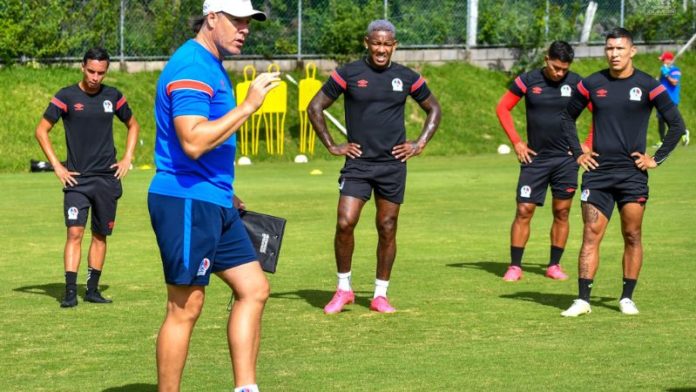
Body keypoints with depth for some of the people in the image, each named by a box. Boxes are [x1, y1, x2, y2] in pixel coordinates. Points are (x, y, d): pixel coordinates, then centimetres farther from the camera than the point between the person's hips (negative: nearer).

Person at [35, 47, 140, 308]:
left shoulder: (113, 97, 6)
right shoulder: (66, 97, -3)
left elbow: (133, 125, 21)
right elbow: (42, 130, 1)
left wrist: (127, 158, 9)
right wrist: (56, 165, -4)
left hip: (107, 178, 3)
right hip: (76, 179, -3)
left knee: (100, 235, 8)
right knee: (75, 232, -13)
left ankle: (92, 290, 17)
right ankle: (70, 292, -14)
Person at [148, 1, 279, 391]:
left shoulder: (212, 66, 17)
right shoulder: (192, 66, -15)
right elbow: (193, 142, -26)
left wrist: (226, 193, 26)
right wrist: (248, 105, -22)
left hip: (213, 203, 10)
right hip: (186, 201, -10)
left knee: (254, 288, 9)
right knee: (185, 308, -5)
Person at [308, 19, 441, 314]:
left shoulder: (407, 78, 4)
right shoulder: (348, 74, -2)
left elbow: (433, 109, 19)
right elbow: (315, 107, 4)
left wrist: (421, 143, 8)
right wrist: (331, 146, 1)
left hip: (393, 164, 2)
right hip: (357, 163, -2)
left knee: (387, 229, 5)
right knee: (345, 223, -12)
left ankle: (380, 295, 15)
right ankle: (343, 289, 5)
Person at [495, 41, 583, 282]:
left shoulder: (575, 83, -1)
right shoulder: (528, 80, -3)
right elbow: (502, 108, 5)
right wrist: (516, 142, 0)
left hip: (566, 159, 1)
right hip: (535, 157, -1)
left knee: (561, 212, 4)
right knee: (524, 210, -5)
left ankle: (554, 265, 14)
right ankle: (515, 267, 0)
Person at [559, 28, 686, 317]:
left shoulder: (648, 86, -3)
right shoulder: (591, 84, 5)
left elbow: (677, 125, 0)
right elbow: (567, 117, 20)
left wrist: (657, 159, -4)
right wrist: (578, 153, 10)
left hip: (632, 173, -2)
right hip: (597, 172, 2)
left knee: (632, 236, 1)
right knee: (591, 235, -3)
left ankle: (627, 298, 11)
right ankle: (583, 299, -3)